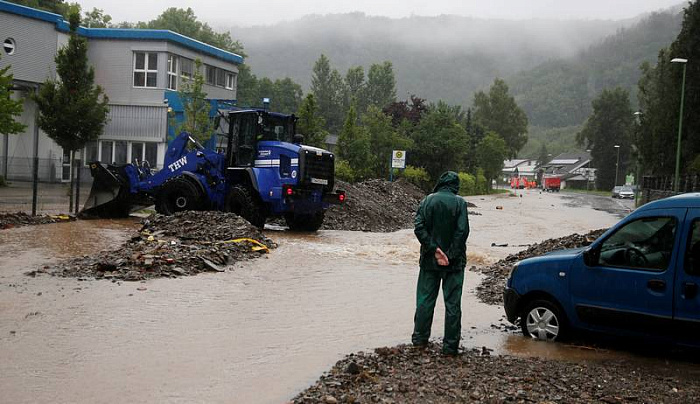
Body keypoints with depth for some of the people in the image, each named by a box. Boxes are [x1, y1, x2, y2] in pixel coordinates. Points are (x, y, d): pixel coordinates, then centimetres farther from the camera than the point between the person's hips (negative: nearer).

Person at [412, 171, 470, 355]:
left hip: (430, 261, 2)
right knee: (452, 303, 4)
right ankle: (450, 345, 6)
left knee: (425, 299, 13)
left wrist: (434, 249, -10)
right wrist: (451, 255, -11)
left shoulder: (428, 200, 0)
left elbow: (419, 228, -9)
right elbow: (462, 231, -14)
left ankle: (420, 338, 19)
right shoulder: (460, 203, -6)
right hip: (454, 263, -2)